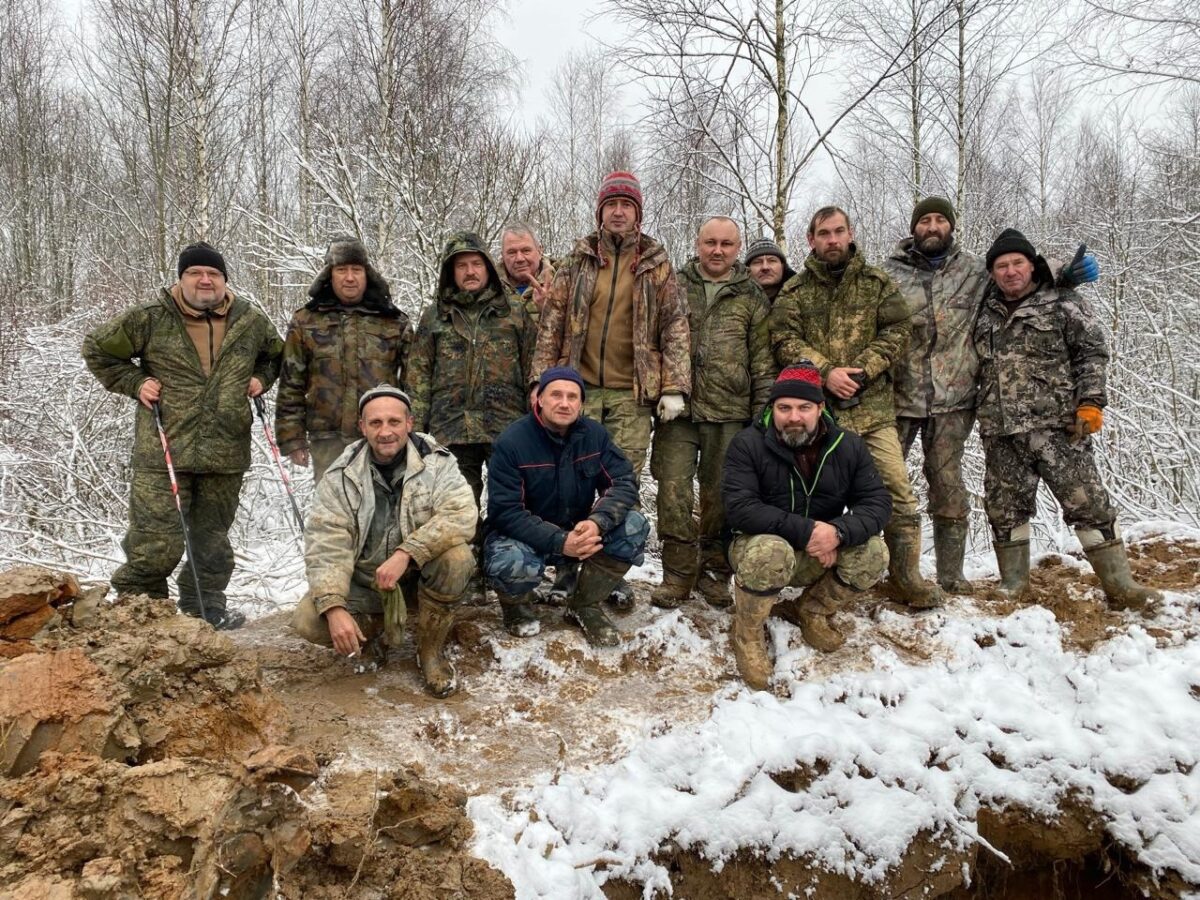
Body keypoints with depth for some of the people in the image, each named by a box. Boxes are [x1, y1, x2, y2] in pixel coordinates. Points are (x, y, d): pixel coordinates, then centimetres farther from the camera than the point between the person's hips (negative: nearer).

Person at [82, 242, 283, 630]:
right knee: (157, 541, -5)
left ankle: (206, 604, 29)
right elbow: (97, 349, 10)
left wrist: (260, 379, 9)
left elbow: (276, 355, 27)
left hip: (226, 453, 3)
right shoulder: (150, 320, -2)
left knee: (212, 535, 13)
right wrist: (134, 383, 0)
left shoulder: (252, 322, 7)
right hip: (164, 452, -3)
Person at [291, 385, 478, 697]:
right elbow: (326, 542, -16)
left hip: (420, 571, -1)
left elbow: (461, 515, -27)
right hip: (363, 579, 1)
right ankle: (376, 630, 11)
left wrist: (406, 553, -38)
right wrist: (334, 607, -30)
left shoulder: (436, 461, -12)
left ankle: (431, 650, -7)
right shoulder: (342, 475, -8)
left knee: (457, 559, -32)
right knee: (307, 621, -22)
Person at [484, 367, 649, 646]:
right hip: (525, 535, -4)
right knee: (510, 562, -38)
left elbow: (623, 483, -13)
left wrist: (597, 522, -34)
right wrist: (559, 542, -36)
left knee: (634, 525, -20)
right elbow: (505, 511, -24)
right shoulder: (512, 442, -19)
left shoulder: (595, 434, -6)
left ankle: (585, 605, 0)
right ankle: (516, 604, 2)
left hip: (578, 530, 4)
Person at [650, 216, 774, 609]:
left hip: (729, 414, 0)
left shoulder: (750, 297, 9)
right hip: (678, 408, 0)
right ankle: (678, 574, 9)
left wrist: (764, 411, 1)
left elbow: (763, 361, 7)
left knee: (721, 495, 6)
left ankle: (714, 572, 21)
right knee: (674, 492, -3)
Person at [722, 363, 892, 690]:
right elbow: (739, 508, -26)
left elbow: (878, 502, -9)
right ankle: (746, 633, -9)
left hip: (819, 557, 4)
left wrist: (839, 531, -30)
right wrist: (805, 530, -32)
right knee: (772, 553, -39)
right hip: (761, 544, -4)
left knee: (873, 553, -22)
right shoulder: (747, 444, -16)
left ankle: (811, 613, 7)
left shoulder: (848, 446, -4)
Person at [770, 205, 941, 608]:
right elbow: (785, 341, -3)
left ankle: (907, 578, 7)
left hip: (873, 407, 1)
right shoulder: (794, 291, 9)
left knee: (898, 492, -4)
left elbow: (897, 330, 3)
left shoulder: (877, 282, 11)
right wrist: (825, 372, -16)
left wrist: (862, 370, -11)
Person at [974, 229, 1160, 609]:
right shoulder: (986, 314, 15)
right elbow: (977, 367, 24)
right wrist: (975, 412, 16)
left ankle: (1119, 585, 1)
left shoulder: (1062, 304, 4)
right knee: (1004, 508, 8)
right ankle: (1013, 584, 21)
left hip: (1055, 425, -4)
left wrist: (1090, 402, -10)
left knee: (1088, 502, -6)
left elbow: (1092, 353, -1)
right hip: (999, 434, 4)